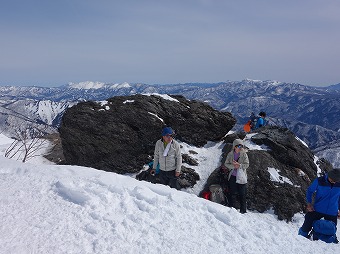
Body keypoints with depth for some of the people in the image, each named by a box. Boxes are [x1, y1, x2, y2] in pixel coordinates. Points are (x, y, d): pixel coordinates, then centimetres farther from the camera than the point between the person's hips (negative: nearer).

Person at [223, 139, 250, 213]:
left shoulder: (244, 154, -4)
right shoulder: (230, 154, 0)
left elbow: (246, 165, -7)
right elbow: (226, 164, 2)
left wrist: (239, 165, -23)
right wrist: (233, 166, -16)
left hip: (241, 177, -1)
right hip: (232, 176, 2)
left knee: (242, 194, 4)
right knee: (231, 193, 8)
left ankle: (243, 210, 17)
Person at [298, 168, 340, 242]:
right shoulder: (319, 181, -13)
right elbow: (310, 191, 2)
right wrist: (309, 203, -8)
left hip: (332, 213, 1)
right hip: (317, 210, -1)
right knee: (306, 227, 1)